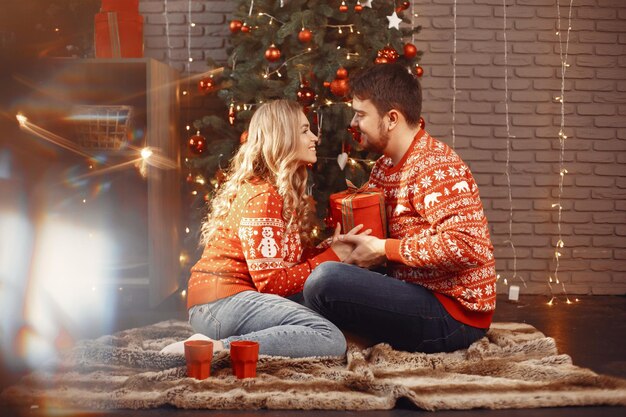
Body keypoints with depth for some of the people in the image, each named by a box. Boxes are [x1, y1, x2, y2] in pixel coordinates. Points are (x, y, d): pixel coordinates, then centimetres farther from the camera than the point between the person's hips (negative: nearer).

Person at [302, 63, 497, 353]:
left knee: (326, 280, -26)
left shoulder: (435, 167, -17)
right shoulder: (384, 167, 14)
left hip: (454, 315, -10)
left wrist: (384, 249, -22)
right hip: (418, 294, 10)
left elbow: (470, 246, -29)